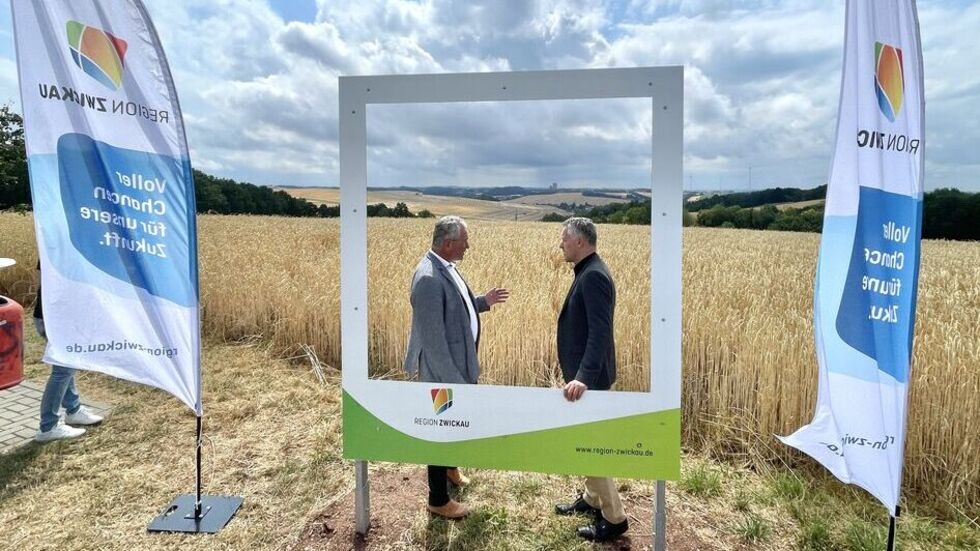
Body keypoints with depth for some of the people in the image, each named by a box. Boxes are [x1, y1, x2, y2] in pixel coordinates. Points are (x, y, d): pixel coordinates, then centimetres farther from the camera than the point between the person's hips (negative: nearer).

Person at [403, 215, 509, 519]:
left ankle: (450, 467, 50)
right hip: (443, 370, -9)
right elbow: (433, 337, -27)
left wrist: (483, 302, 8)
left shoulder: (446, 266, 4)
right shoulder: (429, 278, -27)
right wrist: (452, 380, -24)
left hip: (459, 362, 9)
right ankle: (438, 500, 24)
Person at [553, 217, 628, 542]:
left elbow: (600, 332, -30)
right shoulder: (588, 272, 10)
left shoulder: (594, 276, -22)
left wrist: (584, 377, -38)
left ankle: (614, 518, 14)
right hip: (584, 373, 10)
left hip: (589, 377, -10)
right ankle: (592, 498, 37)